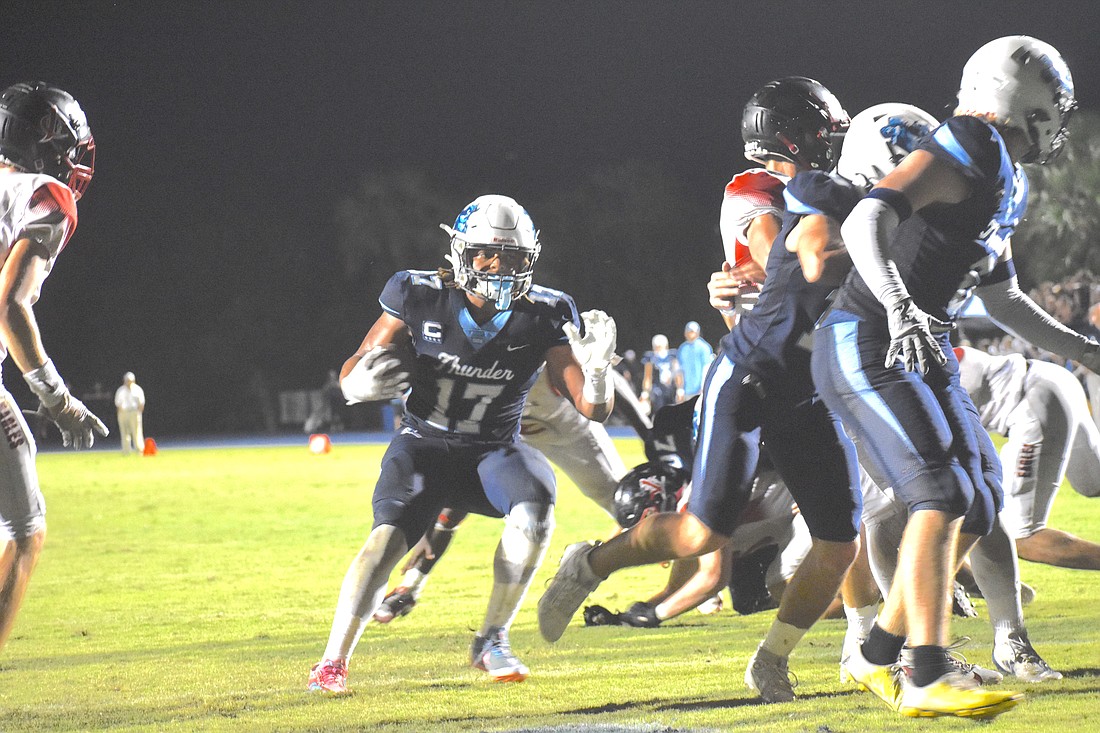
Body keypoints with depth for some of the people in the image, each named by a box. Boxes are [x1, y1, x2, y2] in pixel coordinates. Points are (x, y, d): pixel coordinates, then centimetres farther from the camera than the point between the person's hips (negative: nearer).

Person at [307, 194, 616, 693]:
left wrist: (596, 368, -31)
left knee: (535, 506, -31)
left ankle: (492, 640, -15)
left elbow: (593, 409, -9)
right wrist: (363, 381, -27)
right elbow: (351, 377, -2)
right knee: (388, 536, -27)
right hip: (425, 444, -1)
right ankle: (332, 663, -18)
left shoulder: (542, 316, -10)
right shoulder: (421, 298, -12)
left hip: (494, 450, 1)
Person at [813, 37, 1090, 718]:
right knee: (944, 495, -19)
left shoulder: (1002, 183, 18)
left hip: (919, 354, 10)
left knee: (979, 504, 10)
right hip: (869, 346, -10)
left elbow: (1004, 299, 29)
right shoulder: (966, 152, -13)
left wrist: (1083, 350, 30)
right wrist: (898, 306, -39)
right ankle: (929, 677, -23)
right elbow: (865, 223, -26)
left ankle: (877, 657, 16)